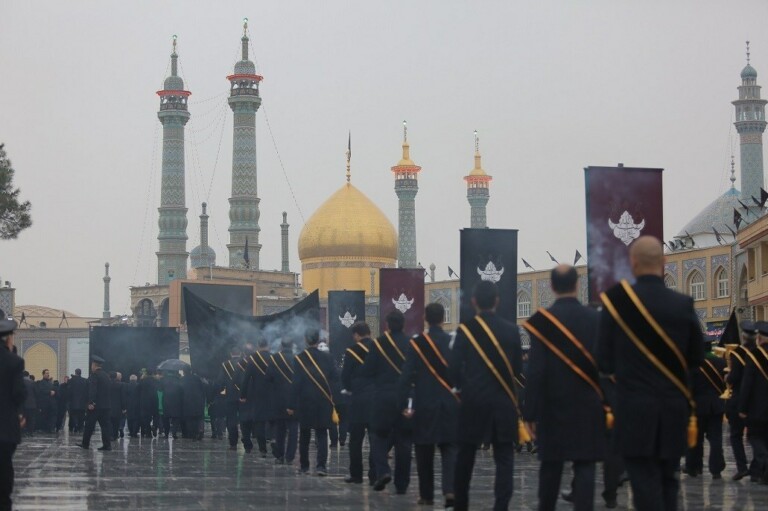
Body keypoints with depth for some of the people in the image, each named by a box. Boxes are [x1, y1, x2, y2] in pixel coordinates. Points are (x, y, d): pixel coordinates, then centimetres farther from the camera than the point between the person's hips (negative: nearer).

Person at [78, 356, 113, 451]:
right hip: (106, 404, 7)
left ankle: (85, 443, 11)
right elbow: (109, 389, 17)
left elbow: (92, 390, -21)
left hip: (95, 405, -7)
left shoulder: (94, 375, -11)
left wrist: (91, 402, -25)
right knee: (105, 424, 4)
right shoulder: (106, 376, 13)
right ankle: (107, 445, -1)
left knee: (89, 424, 4)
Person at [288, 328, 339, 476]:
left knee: (304, 435, 12)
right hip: (323, 403, 0)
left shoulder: (299, 359, -8)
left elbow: (296, 382, -9)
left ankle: (304, 466, 18)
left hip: (304, 403, 0)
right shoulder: (327, 358, -4)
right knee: (321, 434, 3)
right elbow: (335, 379, -1)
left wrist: (291, 405, -5)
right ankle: (321, 465, -12)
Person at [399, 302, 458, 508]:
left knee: (425, 451, 9)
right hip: (451, 404, 1)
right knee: (450, 448, 3)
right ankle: (450, 489, -17)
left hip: (424, 405, -1)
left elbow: (407, 375, -8)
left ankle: (426, 495, 14)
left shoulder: (416, 344, -5)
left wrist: (404, 402, -4)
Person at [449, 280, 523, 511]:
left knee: (466, 455, 13)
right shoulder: (511, 330, -2)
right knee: (504, 456, 2)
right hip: (503, 401, 0)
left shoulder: (466, 329, -7)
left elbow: (454, 367, -7)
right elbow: (517, 368, 4)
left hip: (473, 400, 0)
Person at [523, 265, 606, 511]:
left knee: (551, 465, 11)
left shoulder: (542, 320, -7)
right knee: (584, 466, -1)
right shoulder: (595, 318, -2)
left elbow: (535, 371, -9)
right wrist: (607, 401, 7)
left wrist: (530, 412, -5)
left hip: (553, 406, 0)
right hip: (588, 406, 0)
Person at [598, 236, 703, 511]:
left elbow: (605, 363, -2)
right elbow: (696, 359, 7)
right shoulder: (683, 305, -3)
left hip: (634, 410, -3)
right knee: (667, 481, 16)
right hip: (674, 409, 3)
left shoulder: (617, 302, -8)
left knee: (645, 484, -4)